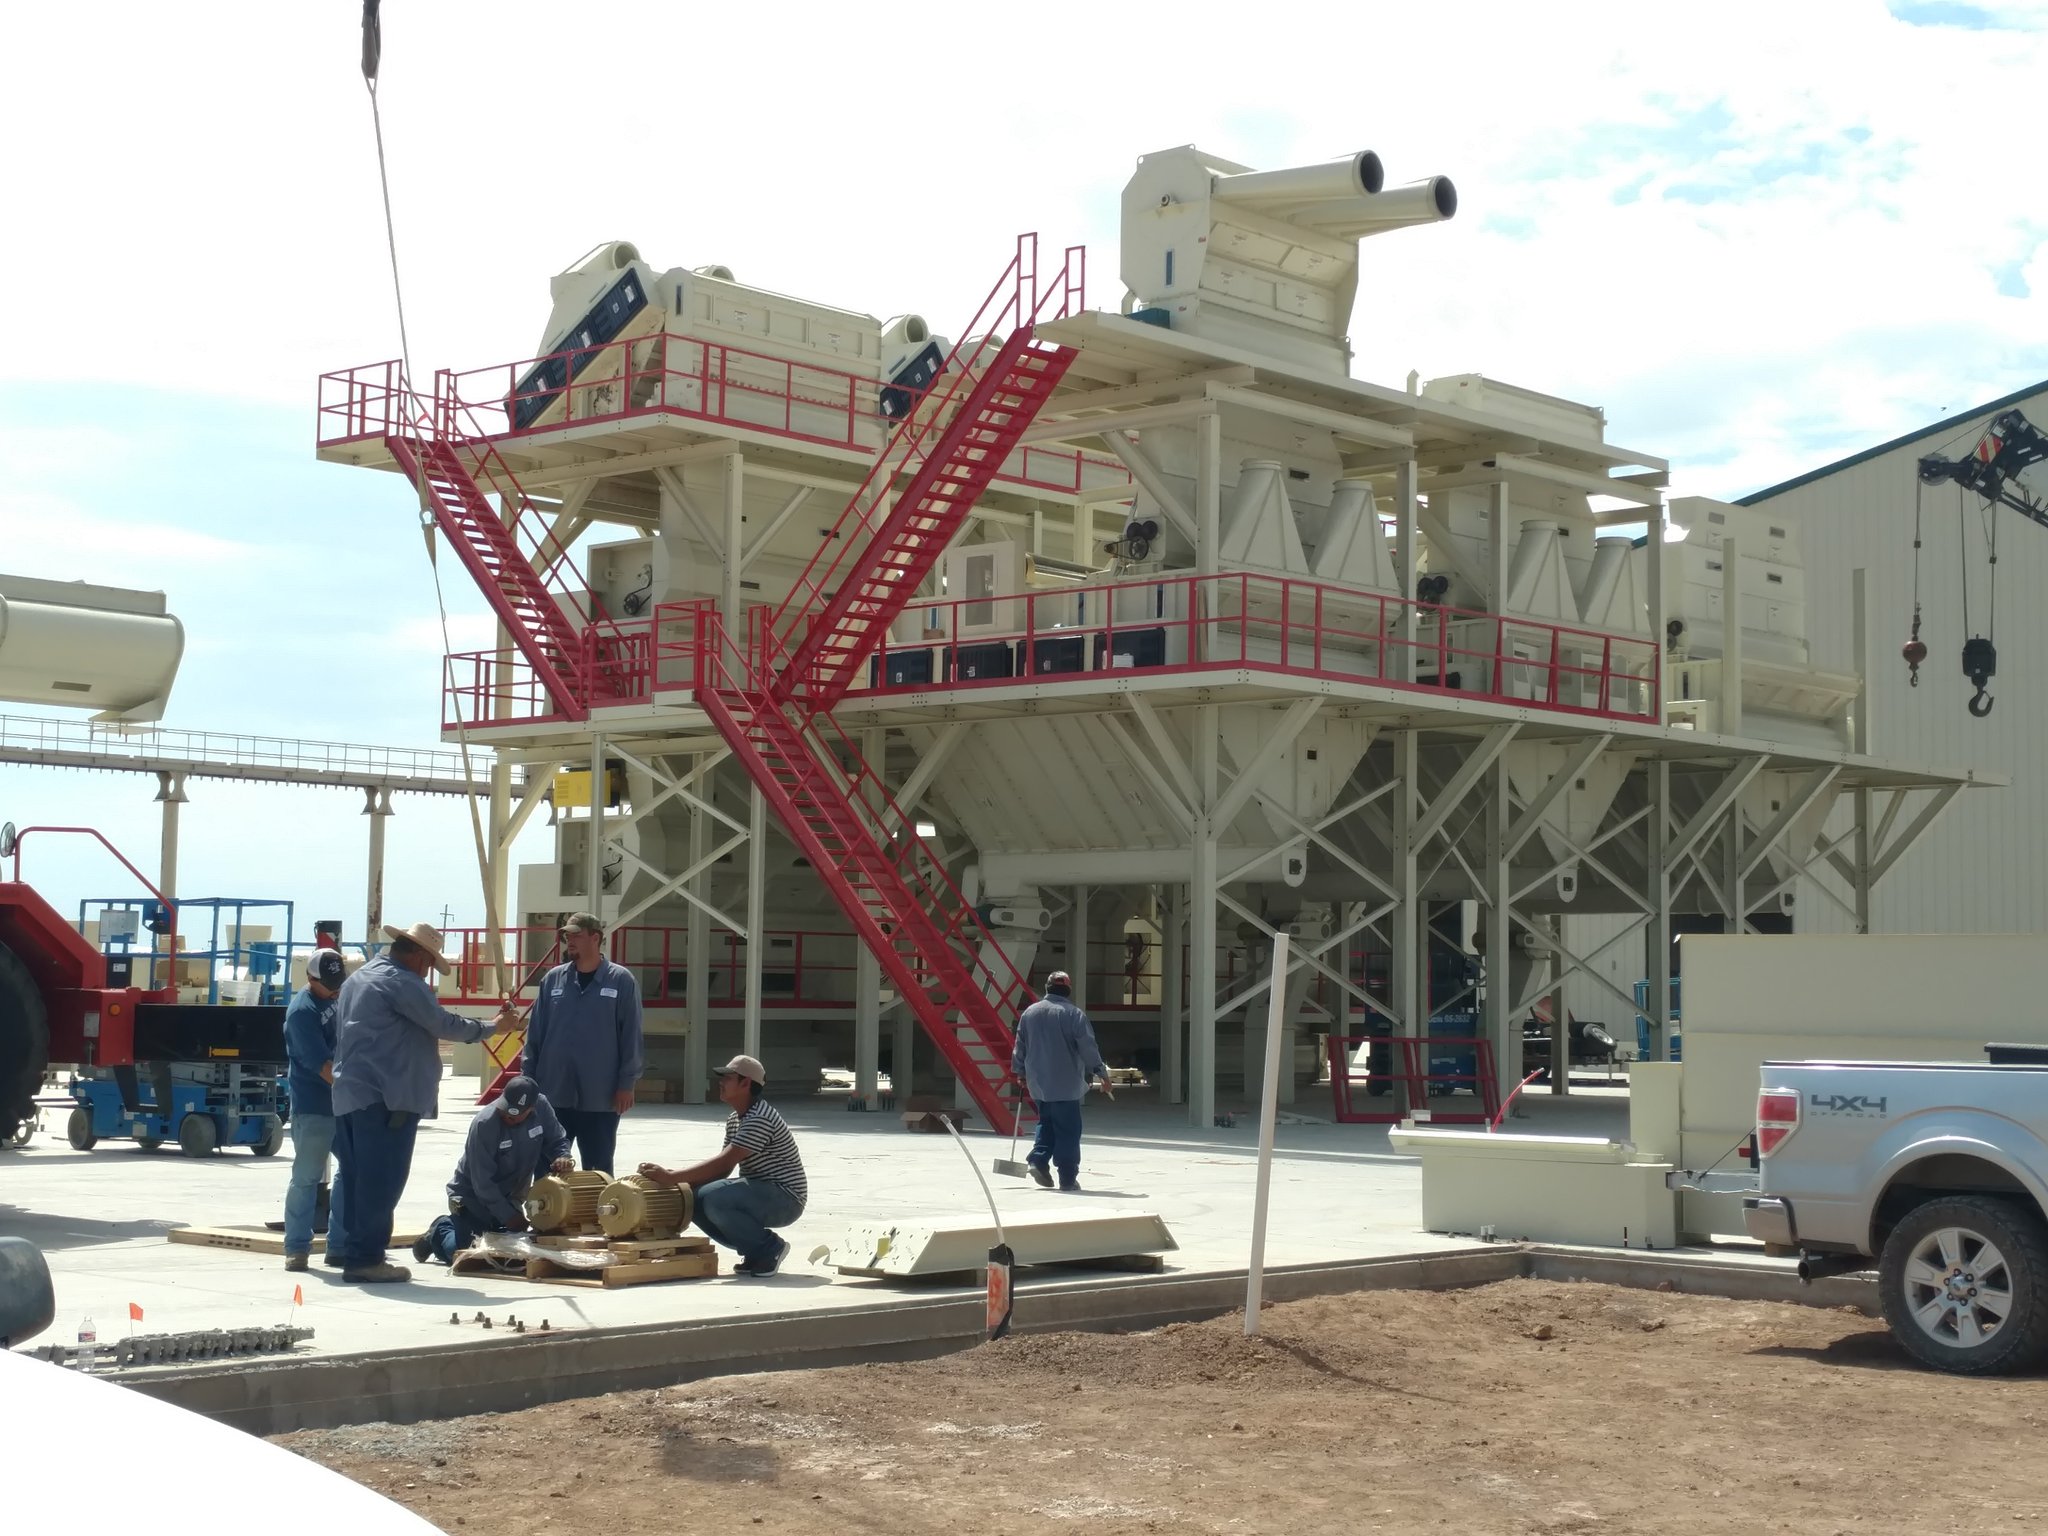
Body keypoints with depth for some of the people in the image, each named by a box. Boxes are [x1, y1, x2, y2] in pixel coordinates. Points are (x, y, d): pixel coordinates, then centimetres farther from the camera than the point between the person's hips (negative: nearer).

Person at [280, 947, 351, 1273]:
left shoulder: (342, 995, 9)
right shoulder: (302, 1011, -16)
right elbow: (321, 1064, -22)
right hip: (313, 1108, -8)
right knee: (306, 1178, -3)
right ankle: (297, 1248, 4)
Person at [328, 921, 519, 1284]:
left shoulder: (358, 979, 21)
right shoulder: (402, 982, -10)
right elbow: (444, 1023, -10)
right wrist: (492, 1026, 2)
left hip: (350, 1094, 10)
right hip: (386, 1097, -10)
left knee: (359, 1178, 14)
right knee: (381, 1180, -8)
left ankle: (349, 1249, 18)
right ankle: (365, 1258, -9)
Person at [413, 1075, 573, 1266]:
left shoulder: (541, 1106, -16)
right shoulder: (485, 1124, -30)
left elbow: (557, 1140, 0)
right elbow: (482, 1182, -25)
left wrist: (562, 1157, -24)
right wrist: (508, 1216, -22)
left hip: (510, 1196, 6)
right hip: (473, 1197, -6)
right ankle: (440, 1231, 19)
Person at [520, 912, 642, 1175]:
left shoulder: (621, 981, -2)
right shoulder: (553, 979, 7)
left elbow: (631, 1037, -3)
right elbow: (535, 1033, 9)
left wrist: (626, 1084, -7)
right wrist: (528, 1079, 4)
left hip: (600, 1099, -3)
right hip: (553, 1095, 3)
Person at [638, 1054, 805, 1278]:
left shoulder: (760, 1119, -20)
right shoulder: (734, 1119, 12)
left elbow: (723, 1164, -26)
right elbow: (722, 1169, 7)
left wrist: (671, 1177, -26)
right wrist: (676, 1177, -7)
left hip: (785, 1199, -10)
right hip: (760, 1194, 10)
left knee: (714, 1199, -29)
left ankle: (770, 1249, -9)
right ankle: (755, 1252, 5)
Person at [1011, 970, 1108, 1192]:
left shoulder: (1029, 1013, 6)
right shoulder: (1073, 1014, -10)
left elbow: (1020, 1047, 13)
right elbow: (1088, 1047, -9)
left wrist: (1020, 1072, 25)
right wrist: (1100, 1072, 2)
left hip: (1037, 1083, 5)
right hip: (1065, 1084, -5)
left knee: (1046, 1123, 20)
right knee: (1068, 1130, -1)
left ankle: (1038, 1159, 1)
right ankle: (1068, 1178, -1)